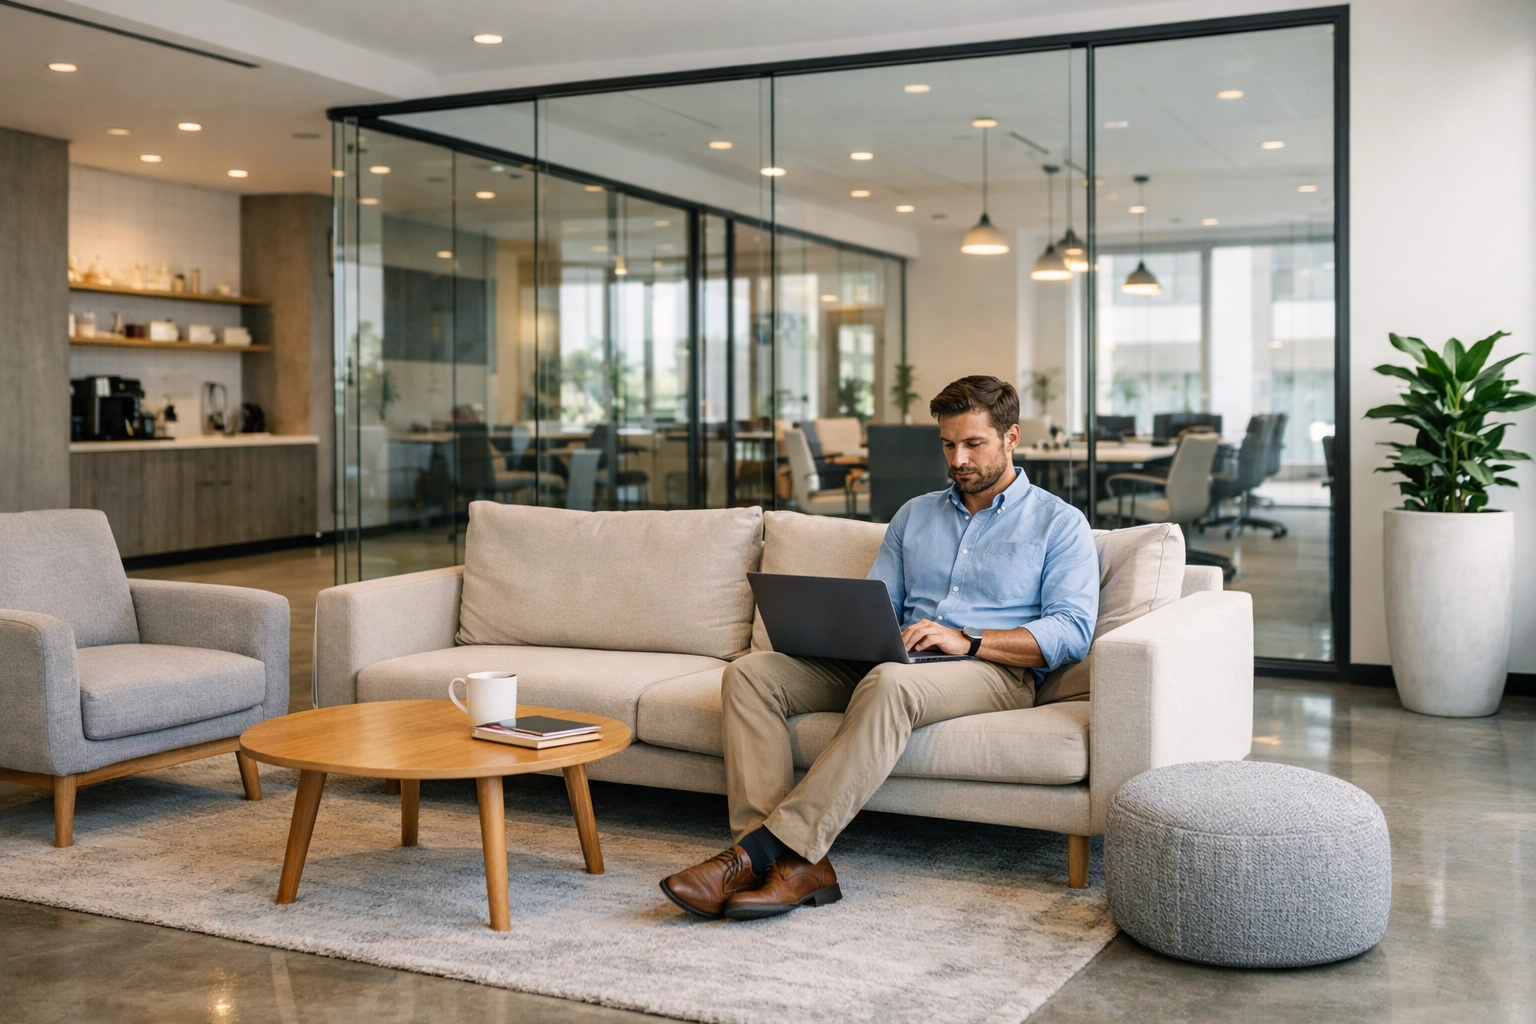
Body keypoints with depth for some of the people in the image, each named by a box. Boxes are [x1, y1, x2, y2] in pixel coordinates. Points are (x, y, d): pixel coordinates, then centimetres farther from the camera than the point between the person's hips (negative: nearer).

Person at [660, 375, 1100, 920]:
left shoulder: (1059, 523, 8)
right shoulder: (915, 515, 25)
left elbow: (1073, 630, -5)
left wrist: (967, 641, -17)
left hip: (994, 671, -5)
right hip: (901, 661, 6)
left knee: (890, 681, -41)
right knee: (750, 673, -17)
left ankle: (760, 851, -41)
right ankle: (799, 864, -33)